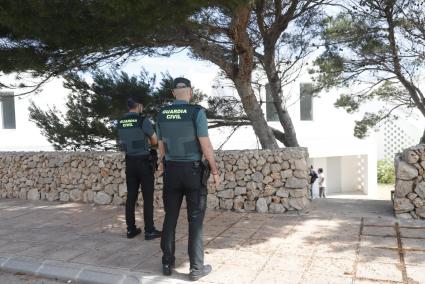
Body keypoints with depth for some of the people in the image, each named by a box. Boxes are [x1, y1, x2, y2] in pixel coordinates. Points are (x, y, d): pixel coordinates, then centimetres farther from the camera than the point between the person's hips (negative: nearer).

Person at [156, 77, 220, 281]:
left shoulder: (162, 114, 3)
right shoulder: (197, 112, -12)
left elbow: (161, 146, 10)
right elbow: (206, 145, -14)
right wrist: (215, 171, -4)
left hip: (171, 170, 4)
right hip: (193, 170, -4)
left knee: (170, 217, 12)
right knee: (195, 220, 2)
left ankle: (167, 263, 20)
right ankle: (196, 268, 8)